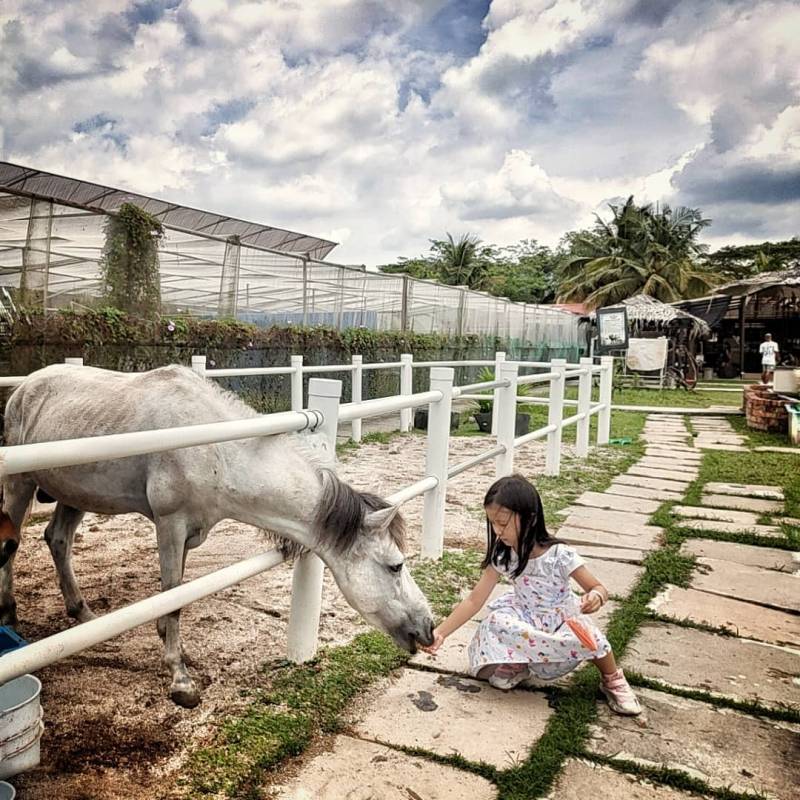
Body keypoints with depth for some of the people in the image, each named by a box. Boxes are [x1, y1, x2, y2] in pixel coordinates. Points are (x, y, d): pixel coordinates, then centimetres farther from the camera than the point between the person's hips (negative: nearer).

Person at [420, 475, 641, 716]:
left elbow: (598, 588, -15)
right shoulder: (502, 557, -13)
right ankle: (516, 664, -2)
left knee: (586, 634, -33)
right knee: (496, 622, -29)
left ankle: (613, 681, -2)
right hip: (527, 621, 2)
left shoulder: (560, 555, -22)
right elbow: (474, 600, -9)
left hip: (562, 620, -2)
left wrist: (596, 597, -40)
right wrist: (440, 632, -15)